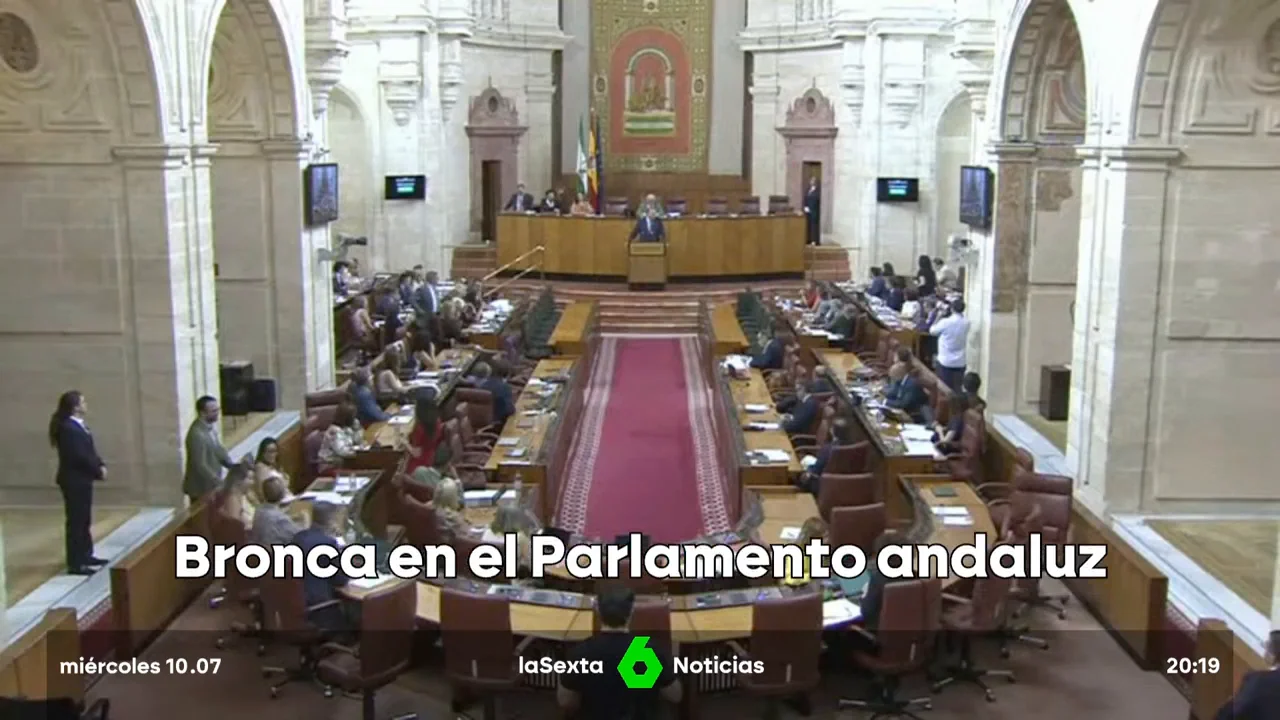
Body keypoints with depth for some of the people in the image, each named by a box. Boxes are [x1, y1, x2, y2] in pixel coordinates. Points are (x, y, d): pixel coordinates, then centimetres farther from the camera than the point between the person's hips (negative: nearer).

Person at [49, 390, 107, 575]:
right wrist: (98, 471, -13)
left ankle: (85, 555, 30)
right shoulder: (67, 428, -21)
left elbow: (90, 451, 13)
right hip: (74, 480, -10)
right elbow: (79, 456, -24)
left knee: (85, 519, 18)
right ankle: (75, 563, 0)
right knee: (76, 521, -5)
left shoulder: (79, 425, 10)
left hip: (82, 479, 10)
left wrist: (101, 465, -3)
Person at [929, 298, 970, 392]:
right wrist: (945, 316, 7)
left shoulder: (946, 322, -18)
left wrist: (941, 316, 2)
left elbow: (932, 331, -3)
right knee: (957, 389, 9)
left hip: (945, 361, -4)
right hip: (960, 362, 4)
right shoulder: (966, 322, -2)